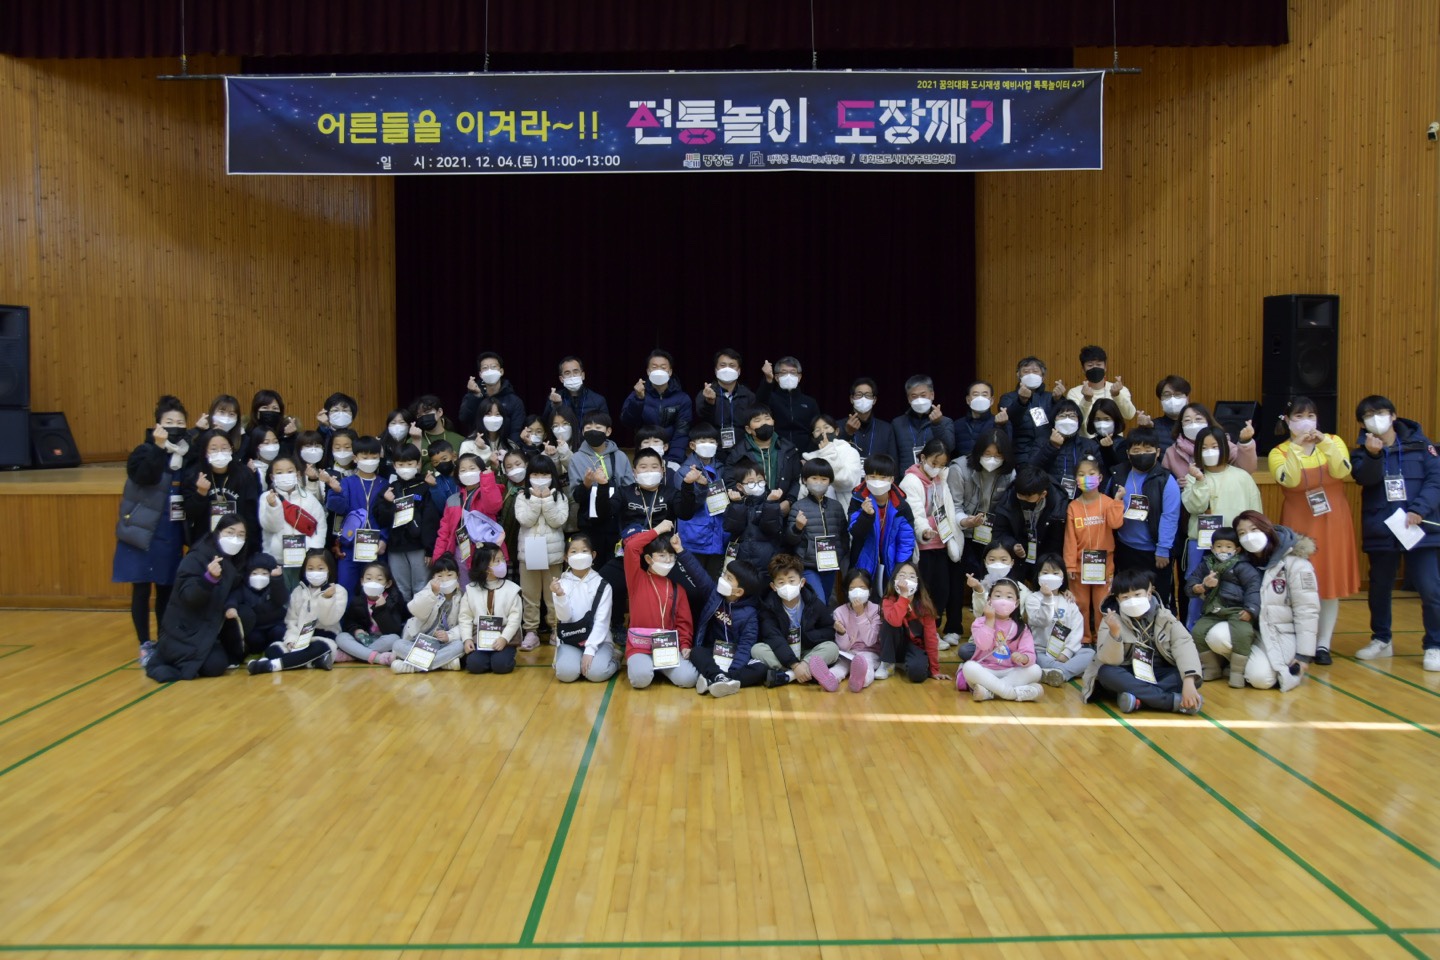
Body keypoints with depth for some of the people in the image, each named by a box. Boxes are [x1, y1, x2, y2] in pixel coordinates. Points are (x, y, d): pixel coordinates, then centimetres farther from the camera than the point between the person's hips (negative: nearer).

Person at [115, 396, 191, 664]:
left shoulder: (187, 454, 6)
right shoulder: (145, 451, -6)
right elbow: (146, 476, -27)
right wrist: (159, 446, -31)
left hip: (172, 534, 4)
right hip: (143, 533, -4)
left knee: (167, 590, 9)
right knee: (142, 590, 1)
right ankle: (145, 645, 10)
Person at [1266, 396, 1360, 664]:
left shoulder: (1333, 442, 4)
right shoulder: (1279, 452, 0)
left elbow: (1341, 471, -14)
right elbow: (1290, 480, -20)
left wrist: (1325, 443, -21)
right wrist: (1296, 447, -23)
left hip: (1333, 524, 2)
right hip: (1299, 525, -1)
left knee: (1331, 582, 4)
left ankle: (1323, 643, 12)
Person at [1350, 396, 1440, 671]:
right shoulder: (1362, 450, 4)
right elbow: (1365, 478, -14)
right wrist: (1373, 454, -32)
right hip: (1380, 532, 2)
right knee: (1379, 588, 14)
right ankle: (1381, 640, 30)